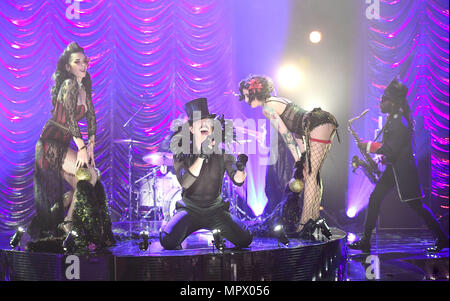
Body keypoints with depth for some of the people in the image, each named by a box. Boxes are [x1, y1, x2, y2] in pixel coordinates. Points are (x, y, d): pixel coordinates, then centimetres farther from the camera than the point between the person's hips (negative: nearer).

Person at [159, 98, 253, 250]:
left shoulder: (222, 151, -2)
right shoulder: (181, 152, -6)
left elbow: (238, 181, -10)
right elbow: (184, 183, -21)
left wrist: (240, 168, -34)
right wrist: (201, 156, -33)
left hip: (215, 209, 2)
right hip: (189, 209, -1)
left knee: (245, 240, -15)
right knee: (167, 240, -26)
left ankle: (218, 233, 15)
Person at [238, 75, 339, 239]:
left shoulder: (267, 108, -6)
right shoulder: (276, 102, 23)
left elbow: (285, 134, -12)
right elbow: (294, 129, 21)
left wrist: (298, 160, -9)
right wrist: (302, 155, 16)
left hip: (318, 127, -10)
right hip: (326, 123, 10)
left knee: (310, 175, -9)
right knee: (313, 174, 11)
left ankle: (305, 224, -7)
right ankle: (315, 219, 14)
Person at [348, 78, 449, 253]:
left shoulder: (400, 123, -20)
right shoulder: (391, 119, 12)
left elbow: (391, 150, -24)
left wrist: (368, 146, -16)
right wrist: (381, 157, 9)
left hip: (403, 169, -10)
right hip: (393, 168, 10)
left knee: (416, 205, -2)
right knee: (375, 199, 6)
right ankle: (365, 242, 10)